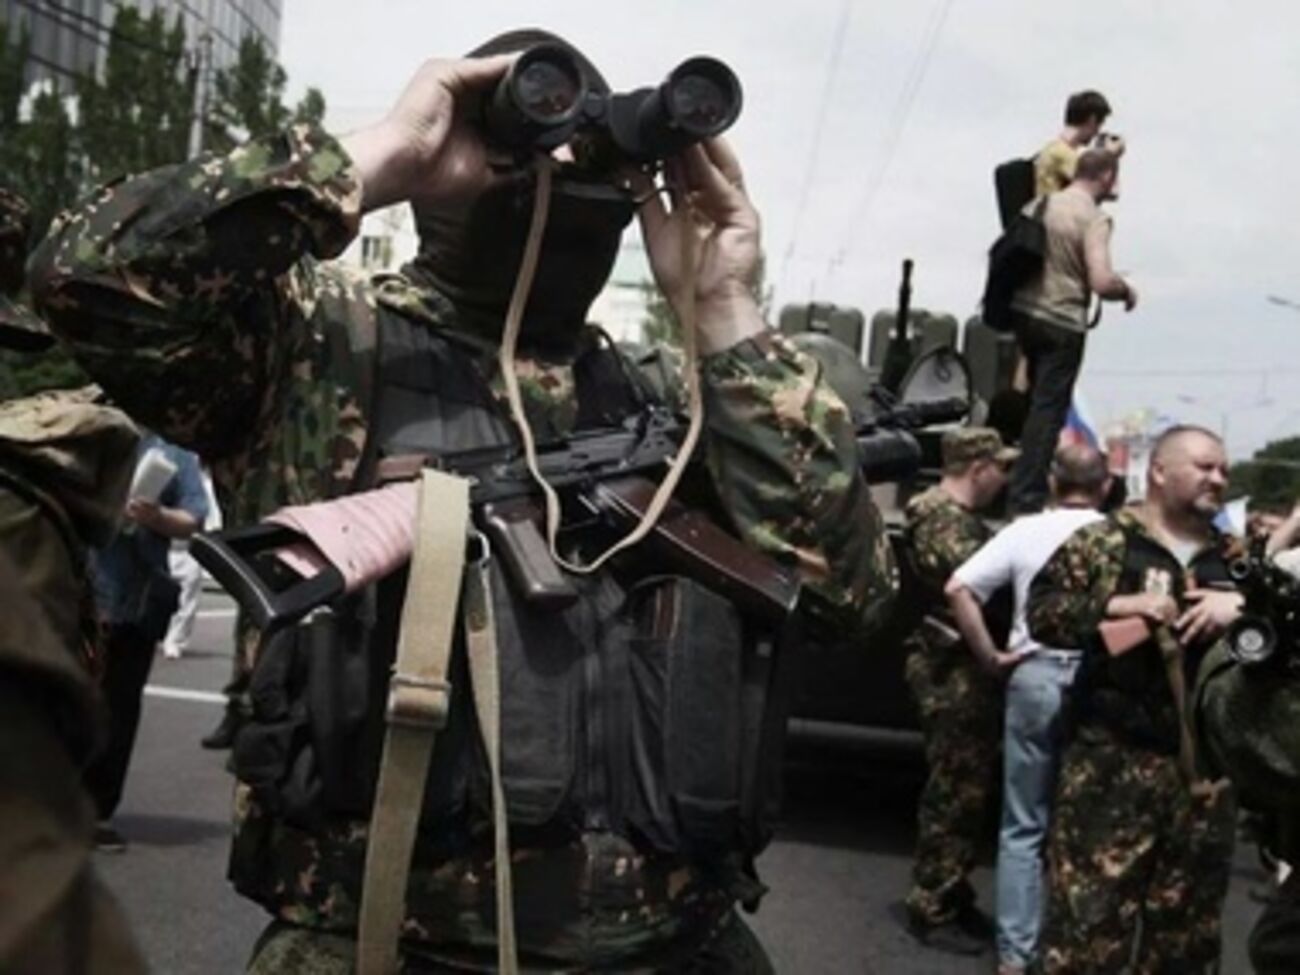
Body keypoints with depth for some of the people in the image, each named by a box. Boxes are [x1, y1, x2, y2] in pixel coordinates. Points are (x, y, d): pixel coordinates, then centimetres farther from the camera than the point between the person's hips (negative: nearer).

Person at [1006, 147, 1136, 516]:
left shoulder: (1041, 205, 6)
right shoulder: (1094, 218, -16)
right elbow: (1101, 282, -25)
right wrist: (1128, 291, -5)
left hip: (1023, 311, 7)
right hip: (1062, 323, -7)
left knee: (1038, 399, 24)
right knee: (1049, 408, 0)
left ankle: (1029, 481, 35)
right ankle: (1026, 498, 0)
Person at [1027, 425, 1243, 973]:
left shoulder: (1234, 557, 13)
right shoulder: (1101, 543, 0)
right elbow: (1042, 613, -5)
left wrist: (1241, 606, -10)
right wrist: (1119, 606, -17)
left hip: (1205, 761, 5)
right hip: (1115, 758, -5)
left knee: (1189, 914, 14)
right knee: (1090, 906, -3)